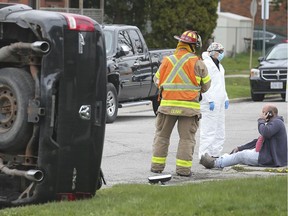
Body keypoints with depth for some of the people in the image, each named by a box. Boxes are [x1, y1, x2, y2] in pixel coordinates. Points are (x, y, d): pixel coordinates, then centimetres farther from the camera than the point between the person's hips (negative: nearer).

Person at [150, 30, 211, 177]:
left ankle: (157, 165, 13)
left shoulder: (167, 61, 3)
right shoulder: (197, 63, -5)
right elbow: (206, 84, 3)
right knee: (187, 138, 3)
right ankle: (183, 168, -1)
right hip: (189, 106, -2)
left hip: (167, 104, 2)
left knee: (162, 135, 13)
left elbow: (157, 79, 12)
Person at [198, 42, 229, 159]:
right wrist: (210, 100, -20)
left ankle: (215, 154, 19)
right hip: (209, 104, -10)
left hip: (219, 103, 10)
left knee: (220, 131, 12)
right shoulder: (206, 64, -10)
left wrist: (225, 99, 19)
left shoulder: (219, 65, 21)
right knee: (209, 131, -11)